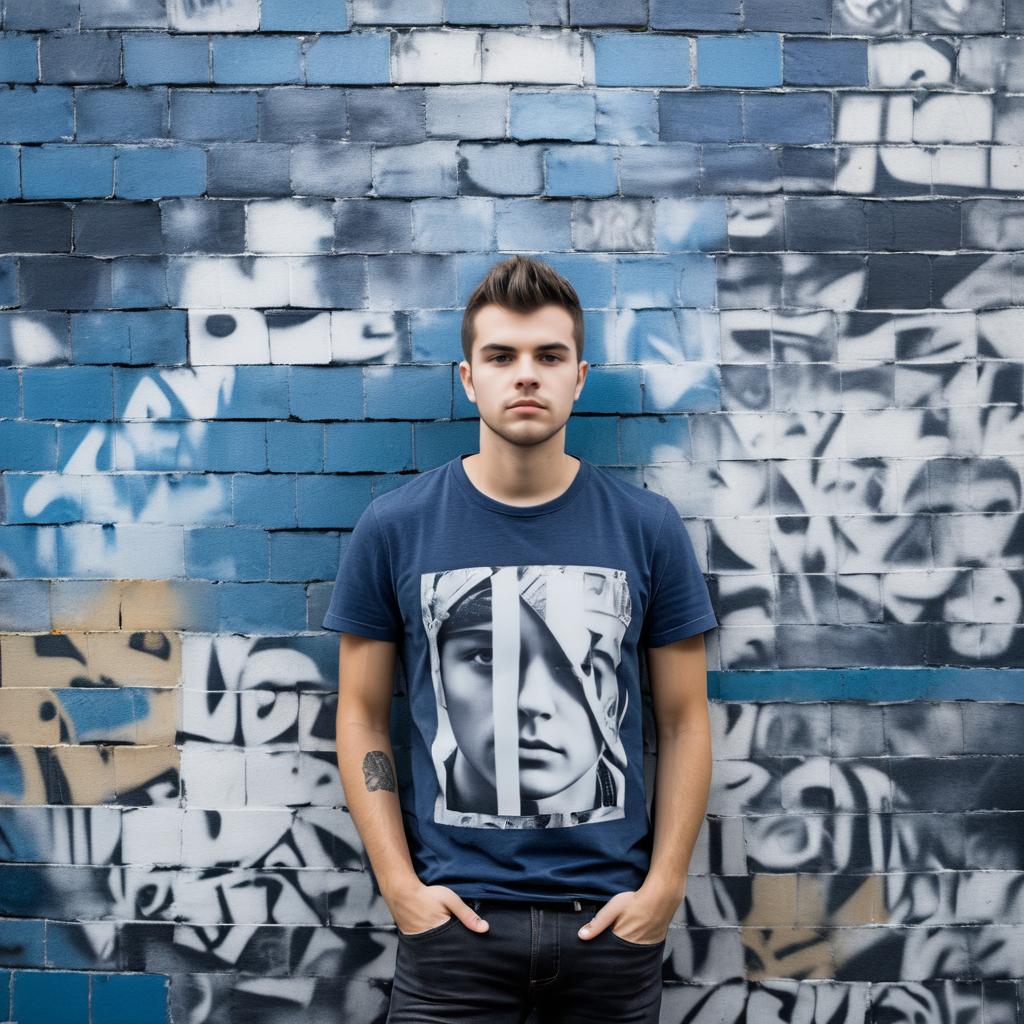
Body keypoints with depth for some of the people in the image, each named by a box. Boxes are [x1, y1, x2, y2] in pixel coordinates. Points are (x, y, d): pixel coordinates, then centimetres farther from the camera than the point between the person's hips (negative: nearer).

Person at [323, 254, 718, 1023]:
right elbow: (363, 715, 2)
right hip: (455, 916, -1)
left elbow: (684, 721, 2)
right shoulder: (394, 528, -3)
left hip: (611, 916, 1)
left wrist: (664, 887, -4)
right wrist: (400, 884, -5)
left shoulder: (649, 527, -2)